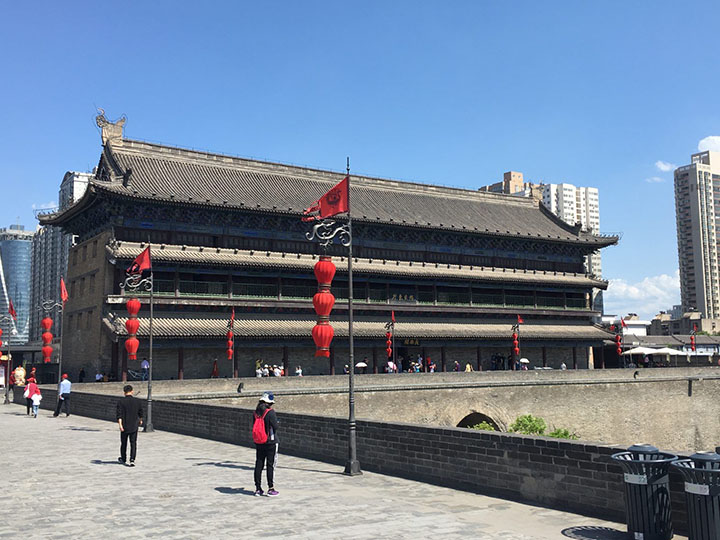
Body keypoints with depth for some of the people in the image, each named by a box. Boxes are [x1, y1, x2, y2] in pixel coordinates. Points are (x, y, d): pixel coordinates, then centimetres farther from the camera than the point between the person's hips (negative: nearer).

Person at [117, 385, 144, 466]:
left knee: (123, 443, 15)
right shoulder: (138, 401, -1)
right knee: (133, 443, 4)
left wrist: (120, 424, -19)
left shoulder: (121, 402, -8)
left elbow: (119, 414, -16)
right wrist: (140, 420, 27)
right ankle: (132, 460, -8)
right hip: (134, 426, 1)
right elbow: (140, 413, 9)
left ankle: (123, 459, 31)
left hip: (124, 426, -1)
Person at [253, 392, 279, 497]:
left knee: (259, 465, 11)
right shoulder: (270, 412, -16)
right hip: (270, 442, -5)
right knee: (271, 465, 2)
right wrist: (278, 423, 3)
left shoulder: (255, 413, 3)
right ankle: (271, 489, 5)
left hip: (259, 443, 5)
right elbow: (275, 427, -17)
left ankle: (258, 488, 16)